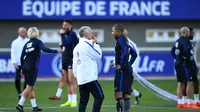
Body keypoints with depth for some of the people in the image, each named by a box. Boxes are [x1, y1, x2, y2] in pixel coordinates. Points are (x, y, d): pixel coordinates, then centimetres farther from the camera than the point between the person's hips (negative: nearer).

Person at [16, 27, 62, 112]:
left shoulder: (27, 44, 12)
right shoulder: (37, 42, -5)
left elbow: (22, 57, 11)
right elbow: (44, 49, -24)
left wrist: (22, 68, 18)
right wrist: (56, 51, -21)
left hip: (26, 67, 7)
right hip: (32, 67, -7)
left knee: (32, 87, 12)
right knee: (29, 87, -1)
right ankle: (20, 104, -6)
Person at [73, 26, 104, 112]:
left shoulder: (77, 47, 16)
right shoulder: (87, 44, -9)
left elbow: (75, 64, 17)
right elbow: (98, 56, -3)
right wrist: (96, 44, 8)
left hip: (81, 78, 9)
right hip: (90, 77, -8)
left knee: (83, 100, 7)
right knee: (99, 96, -4)